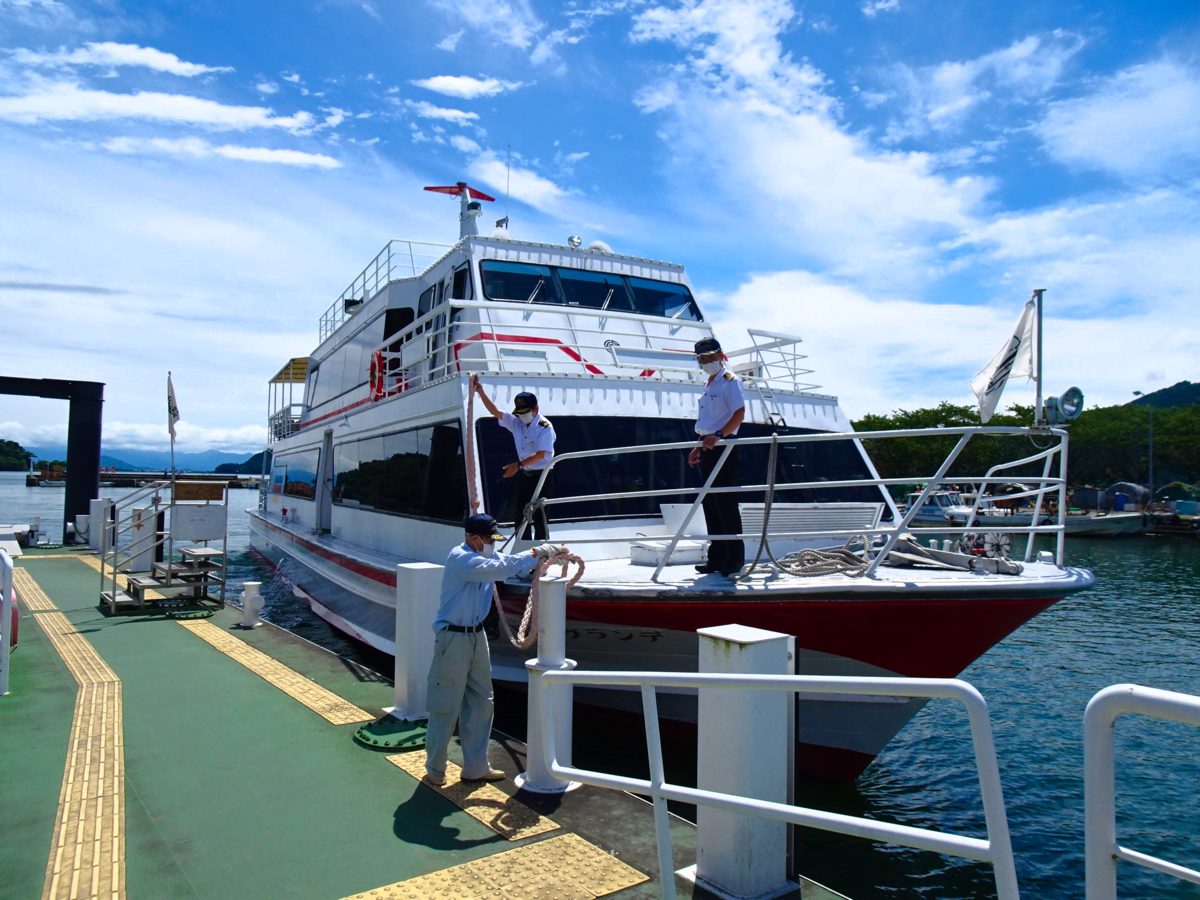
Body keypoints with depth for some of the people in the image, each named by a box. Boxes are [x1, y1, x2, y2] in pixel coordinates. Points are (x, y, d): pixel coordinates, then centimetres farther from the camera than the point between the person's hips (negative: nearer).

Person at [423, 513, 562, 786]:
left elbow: (512, 563, 3)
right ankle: (435, 770, 19)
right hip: (453, 638, -9)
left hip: (476, 635, 9)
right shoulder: (460, 558, -19)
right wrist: (536, 554, -25)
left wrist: (548, 553, -13)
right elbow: (499, 568, -30)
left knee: (481, 702, 14)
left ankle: (476, 767, 26)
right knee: (446, 707, 1)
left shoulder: (485, 556, 7)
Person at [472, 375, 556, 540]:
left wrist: (518, 465, -25)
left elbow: (541, 454, -21)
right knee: (519, 514, 10)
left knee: (539, 514, -7)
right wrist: (480, 391, -12)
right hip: (523, 474, 7)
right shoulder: (516, 423, 5)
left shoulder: (545, 427, -13)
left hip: (540, 475, -7)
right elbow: (496, 411, -1)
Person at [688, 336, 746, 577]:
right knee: (710, 504, 10)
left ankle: (735, 558, 1)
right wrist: (699, 447, 21)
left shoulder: (730, 381, -7)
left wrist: (718, 436, -28)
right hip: (709, 448, 9)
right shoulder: (708, 385, 20)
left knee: (725, 503, -7)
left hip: (723, 447, -9)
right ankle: (716, 558, 17)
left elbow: (739, 414, -18)